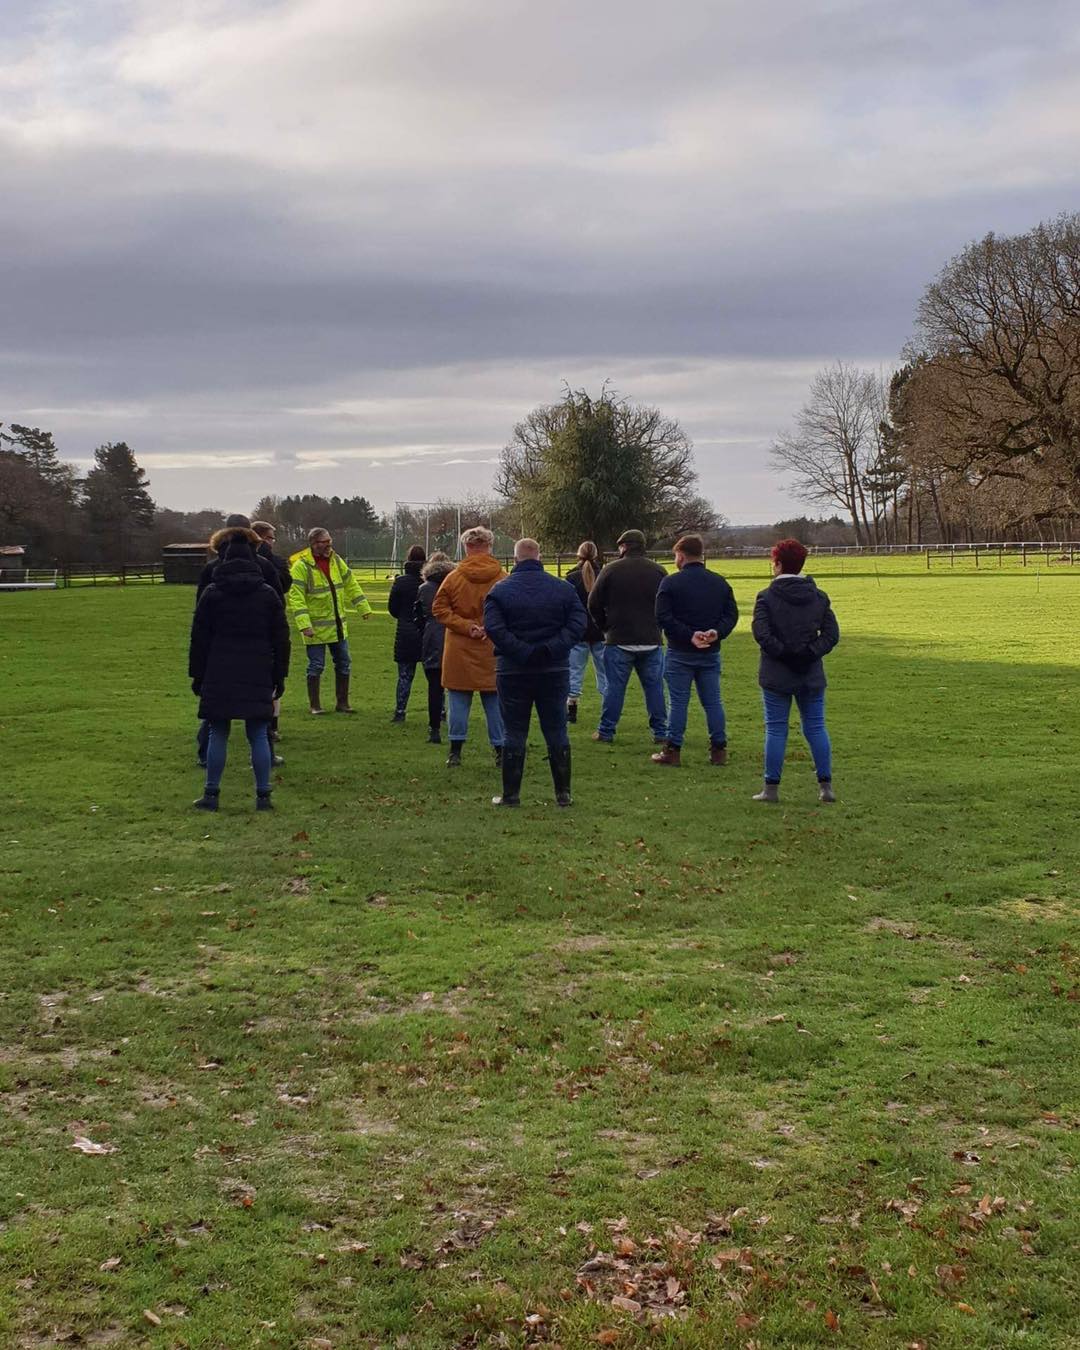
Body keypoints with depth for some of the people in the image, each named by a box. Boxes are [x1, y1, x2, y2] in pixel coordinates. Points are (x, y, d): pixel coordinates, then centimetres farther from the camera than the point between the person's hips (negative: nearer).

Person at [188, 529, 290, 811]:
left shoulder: (211, 594, 1)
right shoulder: (268, 594, 5)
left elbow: (199, 639, 3)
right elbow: (280, 639, 6)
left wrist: (197, 675, 9)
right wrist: (279, 676, 11)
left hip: (219, 676, -1)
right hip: (258, 678, 1)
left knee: (218, 735, 6)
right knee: (258, 736, 4)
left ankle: (211, 795, 9)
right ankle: (263, 796, 3)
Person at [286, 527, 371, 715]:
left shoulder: (336, 560, 4)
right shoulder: (301, 566, -16)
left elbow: (351, 584, 15)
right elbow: (295, 597, -20)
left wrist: (363, 608, 15)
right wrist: (303, 624, -27)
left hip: (338, 625, 6)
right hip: (316, 627, -6)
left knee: (343, 664, 11)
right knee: (316, 666, 0)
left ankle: (342, 703, 22)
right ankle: (315, 705, 13)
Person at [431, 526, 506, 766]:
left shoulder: (453, 577, -3)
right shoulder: (503, 579, -5)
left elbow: (439, 609, -5)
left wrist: (466, 627, -8)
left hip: (459, 650, 0)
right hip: (492, 651, 0)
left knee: (459, 701, 6)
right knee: (494, 701, 8)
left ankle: (455, 751, 7)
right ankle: (500, 751, 12)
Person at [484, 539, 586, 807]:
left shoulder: (500, 590, -4)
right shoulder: (564, 589, 1)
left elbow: (493, 628, -16)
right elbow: (578, 623, -8)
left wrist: (521, 652, -14)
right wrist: (551, 649, -12)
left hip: (514, 671, -1)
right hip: (555, 671, 2)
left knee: (514, 733, 5)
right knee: (557, 732, 9)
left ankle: (511, 794, 8)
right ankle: (563, 793, 10)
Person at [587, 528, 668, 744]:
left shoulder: (611, 570, -5)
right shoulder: (658, 571, 3)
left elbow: (594, 604, -1)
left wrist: (605, 627, 13)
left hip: (618, 639, -2)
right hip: (651, 641, 2)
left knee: (615, 687, 5)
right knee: (654, 687, 8)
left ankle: (606, 731, 9)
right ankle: (660, 732, 9)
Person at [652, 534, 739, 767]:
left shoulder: (670, 582, -7)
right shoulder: (720, 582, 8)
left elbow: (663, 617, -15)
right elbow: (732, 614, 3)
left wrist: (689, 635, -16)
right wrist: (717, 632, -9)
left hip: (680, 653, -4)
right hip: (711, 653, 4)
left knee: (678, 702, 1)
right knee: (712, 702, 10)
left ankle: (673, 751, 3)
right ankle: (719, 750, 12)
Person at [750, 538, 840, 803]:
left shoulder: (766, 597, -7)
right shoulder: (819, 597, 5)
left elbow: (761, 633, -17)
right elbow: (831, 634, 0)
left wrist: (783, 653, -10)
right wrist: (809, 653, -5)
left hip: (776, 676, -3)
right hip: (811, 676, 3)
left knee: (775, 729, 3)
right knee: (816, 728, 9)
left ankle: (771, 788, 5)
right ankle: (826, 786, 9)